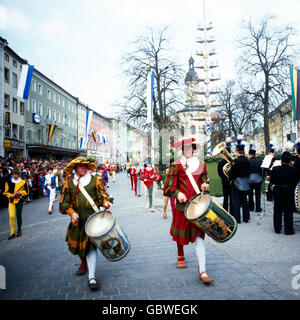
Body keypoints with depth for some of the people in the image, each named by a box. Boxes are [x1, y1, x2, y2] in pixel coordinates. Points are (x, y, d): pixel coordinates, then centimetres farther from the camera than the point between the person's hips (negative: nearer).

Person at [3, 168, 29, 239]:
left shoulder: (23, 182, -1)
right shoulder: (8, 182, 1)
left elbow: (26, 191, 7)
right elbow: (5, 192, 7)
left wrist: (21, 192, -12)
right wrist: (11, 195, -11)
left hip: (19, 201, 0)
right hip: (11, 201, 0)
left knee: (19, 216, 8)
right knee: (11, 216, -9)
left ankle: (19, 230, 27)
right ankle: (12, 233, 2)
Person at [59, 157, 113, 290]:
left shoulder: (95, 180, 2)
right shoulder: (69, 183, 6)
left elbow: (102, 194, -1)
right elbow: (64, 202, 6)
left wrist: (106, 202, -23)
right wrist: (72, 212, -10)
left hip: (92, 218, -3)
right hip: (77, 219, 3)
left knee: (91, 245, -9)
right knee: (77, 243, 15)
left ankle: (91, 278, -6)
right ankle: (84, 264, 46)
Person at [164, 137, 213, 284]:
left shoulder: (201, 164, 9)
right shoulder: (176, 165, -1)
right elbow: (170, 186, -2)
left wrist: (204, 186, -5)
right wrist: (178, 194, -20)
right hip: (182, 204, -1)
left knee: (199, 235, -6)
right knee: (180, 232, 15)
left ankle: (202, 271, -6)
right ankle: (181, 257, 42)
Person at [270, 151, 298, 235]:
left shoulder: (275, 169, -10)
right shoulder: (294, 170, -15)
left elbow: (271, 181, -4)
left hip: (277, 191, 2)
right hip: (289, 192, -2)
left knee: (277, 211, 12)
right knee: (288, 211, 8)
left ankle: (277, 229, 20)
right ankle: (288, 230, 14)